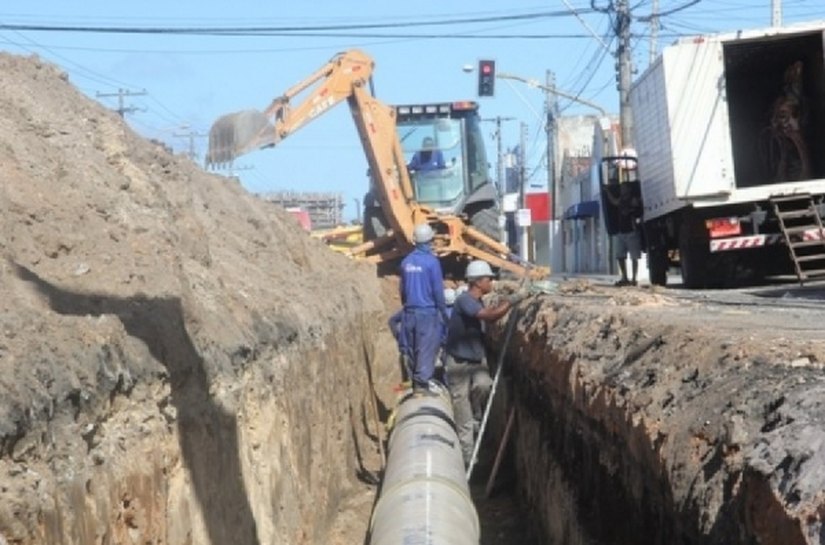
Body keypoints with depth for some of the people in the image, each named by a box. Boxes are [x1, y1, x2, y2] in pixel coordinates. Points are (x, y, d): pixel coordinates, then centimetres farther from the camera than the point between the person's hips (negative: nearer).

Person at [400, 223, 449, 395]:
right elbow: (438, 290, -10)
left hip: (410, 311, 6)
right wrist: (444, 312, 0)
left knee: (412, 347, 12)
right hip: (427, 310, -6)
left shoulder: (407, 261, 5)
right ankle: (422, 382, -9)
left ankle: (415, 380, 18)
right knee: (427, 347, -4)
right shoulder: (431, 261, -12)